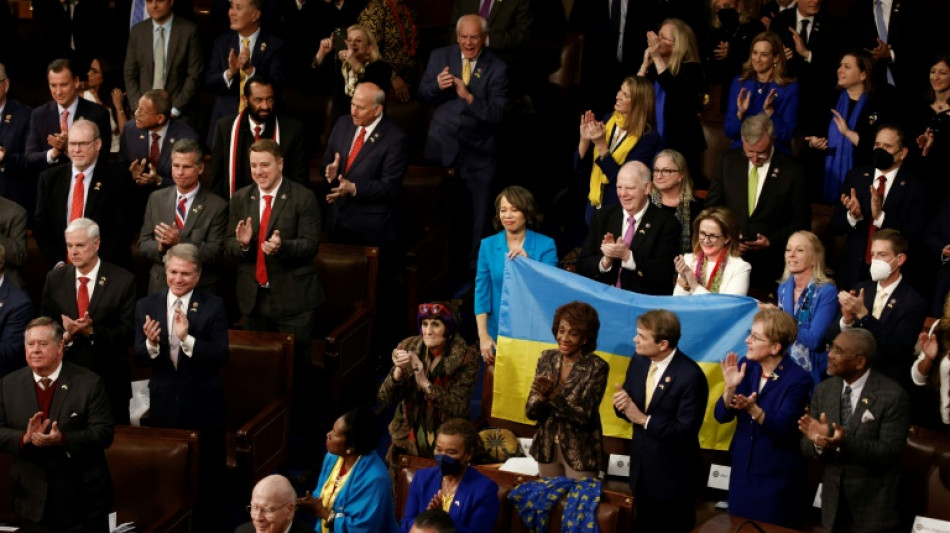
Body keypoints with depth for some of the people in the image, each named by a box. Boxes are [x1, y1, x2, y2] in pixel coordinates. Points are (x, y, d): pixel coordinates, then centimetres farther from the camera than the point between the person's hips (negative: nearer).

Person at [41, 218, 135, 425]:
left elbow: (128, 332, -9)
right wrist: (66, 335, -17)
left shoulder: (123, 280, -6)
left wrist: (91, 331, -22)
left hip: (109, 380, -2)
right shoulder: (54, 279, 4)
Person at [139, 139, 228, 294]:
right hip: (160, 286, 3)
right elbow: (143, 245, 6)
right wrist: (160, 247, -17)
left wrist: (180, 241, -25)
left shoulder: (217, 206, -8)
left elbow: (215, 253, -12)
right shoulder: (156, 199, 4)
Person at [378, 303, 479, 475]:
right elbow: (385, 398, -2)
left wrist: (425, 383, -25)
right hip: (408, 440, 3)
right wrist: (398, 370, -20)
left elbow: (459, 408, -17)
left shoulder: (464, 358, -10)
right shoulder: (408, 349, -1)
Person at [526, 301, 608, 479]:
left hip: (580, 452, -4)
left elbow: (584, 416, -19)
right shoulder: (547, 358, -1)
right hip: (546, 447, 4)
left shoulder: (597, 367, -13)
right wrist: (542, 396, -23)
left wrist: (553, 394, -30)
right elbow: (530, 412, -3)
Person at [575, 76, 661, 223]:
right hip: (595, 208, 5)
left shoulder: (649, 137, -14)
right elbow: (579, 168, 4)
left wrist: (601, 145, -25)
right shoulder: (608, 120, 2)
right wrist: (584, 139, -13)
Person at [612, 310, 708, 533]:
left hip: (673, 476, -7)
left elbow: (686, 431, -25)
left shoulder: (690, 376, -24)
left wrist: (644, 419, -23)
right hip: (641, 467, 7)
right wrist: (622, 403, -16)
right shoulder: (638, 361, -2)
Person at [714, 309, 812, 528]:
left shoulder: (798, 379, -18)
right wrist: (730, 387, -21)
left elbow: (783, 430, -24)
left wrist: (752, 409, -39)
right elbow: (722, 416, -3)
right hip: (741, 471, 6)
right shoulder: (746, 366, -2)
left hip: (777, 478, -5)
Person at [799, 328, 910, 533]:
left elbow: (889, 452, -19)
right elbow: (806, 447, 1)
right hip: (833, 502, 4)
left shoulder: (893, 395, -14)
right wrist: (818, 441, -23)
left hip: (873, 507, -4)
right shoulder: (823, 390, 1)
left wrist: (846, 443, -33)